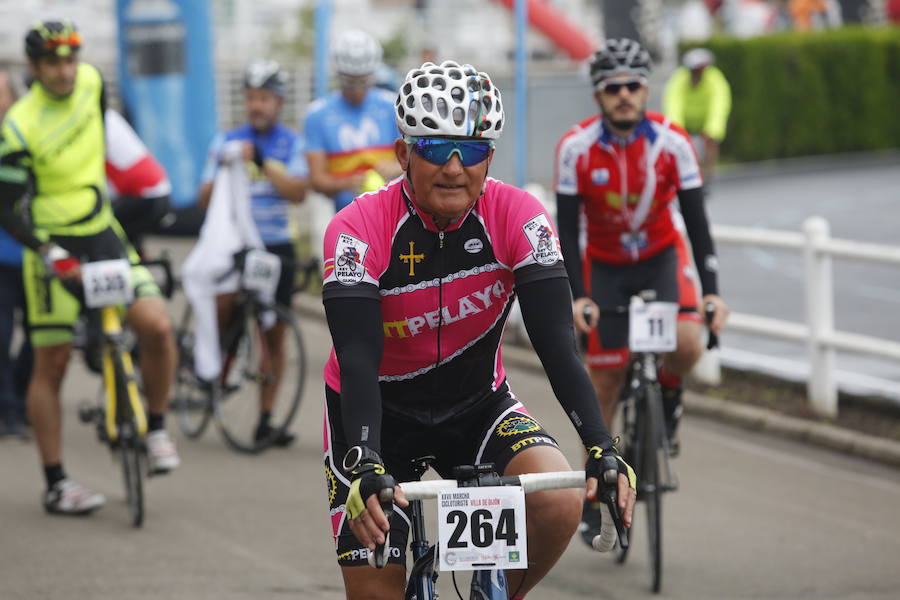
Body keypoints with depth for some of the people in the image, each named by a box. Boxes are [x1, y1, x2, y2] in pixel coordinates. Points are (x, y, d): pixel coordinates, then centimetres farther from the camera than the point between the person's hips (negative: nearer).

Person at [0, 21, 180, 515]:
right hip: (52, 248, -4)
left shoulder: (91, 82, -4)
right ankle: (55, 484, 7)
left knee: (156, 327, -16)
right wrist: (45, 251, -30)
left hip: (102, 234, 5)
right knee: (51, 364, -1)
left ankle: (156, 427, 6)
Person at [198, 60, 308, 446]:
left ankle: (266, 418, 9)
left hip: (276, 246, 0)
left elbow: (297, 192, -11)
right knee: (223, 301, -25)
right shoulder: (226, 142, 5)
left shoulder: (291, 144, 4)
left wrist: (261, 162, -22)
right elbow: (205, 198, 1)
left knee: (274, 334, 2)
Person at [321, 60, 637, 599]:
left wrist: (603, 451, -37)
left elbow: (558, 345, -23)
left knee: (559, 503, -26)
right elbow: (357, 361, -31)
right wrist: (366, 469, -47)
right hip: (379, 414, -1)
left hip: (477, 404, 2)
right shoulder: (358, 230, -23)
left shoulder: (520, 217, -18)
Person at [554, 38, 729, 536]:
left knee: (687, 344, -28)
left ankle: (668, 397, 8)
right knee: (605, 382, -1)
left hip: (662, 256, 0)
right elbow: (567, 228, -17)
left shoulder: (671, 142, -19)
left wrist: (711, 291, -26)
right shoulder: (576, 147, -20)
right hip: (606, 266, 0)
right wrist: (575, 298, -28)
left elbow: (696, 219, -17)